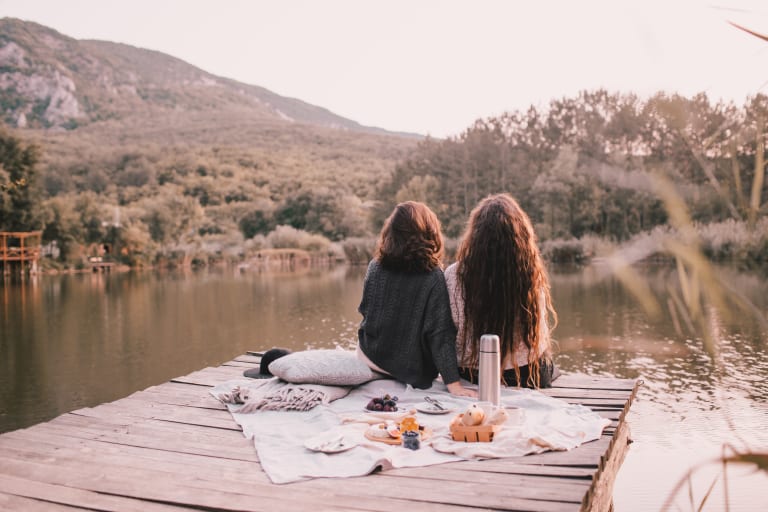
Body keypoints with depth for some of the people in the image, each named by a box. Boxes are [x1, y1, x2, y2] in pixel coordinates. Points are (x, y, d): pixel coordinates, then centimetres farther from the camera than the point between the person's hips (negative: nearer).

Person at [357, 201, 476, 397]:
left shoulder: (375, 267, -10)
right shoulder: (433, 277, -21)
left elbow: (364, 309, 5)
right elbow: (440, 333, -23)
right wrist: (453, 383, -20)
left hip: (370, 356, 4)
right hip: (410, 371, -3)